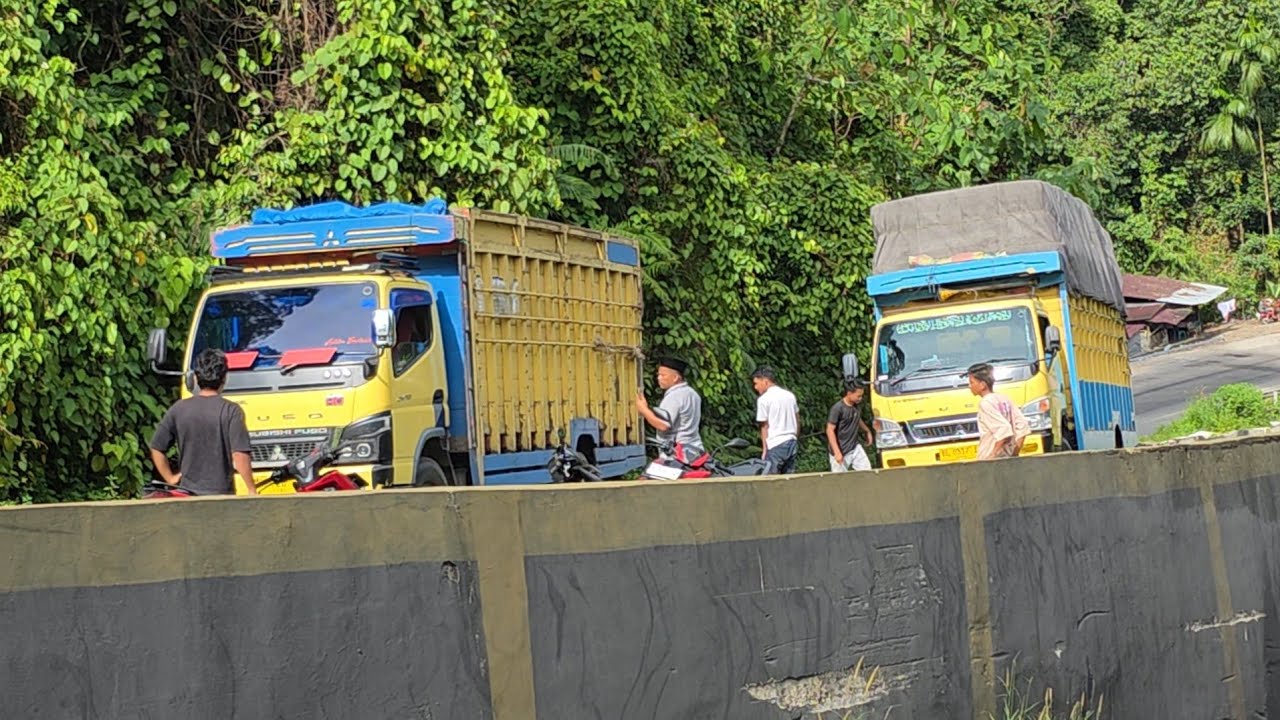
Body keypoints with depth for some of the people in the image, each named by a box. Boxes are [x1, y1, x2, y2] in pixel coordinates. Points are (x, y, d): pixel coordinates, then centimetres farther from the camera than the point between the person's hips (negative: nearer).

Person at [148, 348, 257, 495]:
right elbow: (239, 456, -14)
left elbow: (157, 448, 6)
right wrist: (252, 490, -7)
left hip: (188, 492, 4)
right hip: (221, 494, -3)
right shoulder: (231, 411, -8)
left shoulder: (178, 409, 3)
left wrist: (171, 478, 14)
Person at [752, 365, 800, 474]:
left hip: (775, 445, -6)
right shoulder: (790, 395, 12)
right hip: (792, 442, 7)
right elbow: (797, 421, 16)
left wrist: (764, 449, 0)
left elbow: (764, 427, -6)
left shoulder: (763, 399, -7)